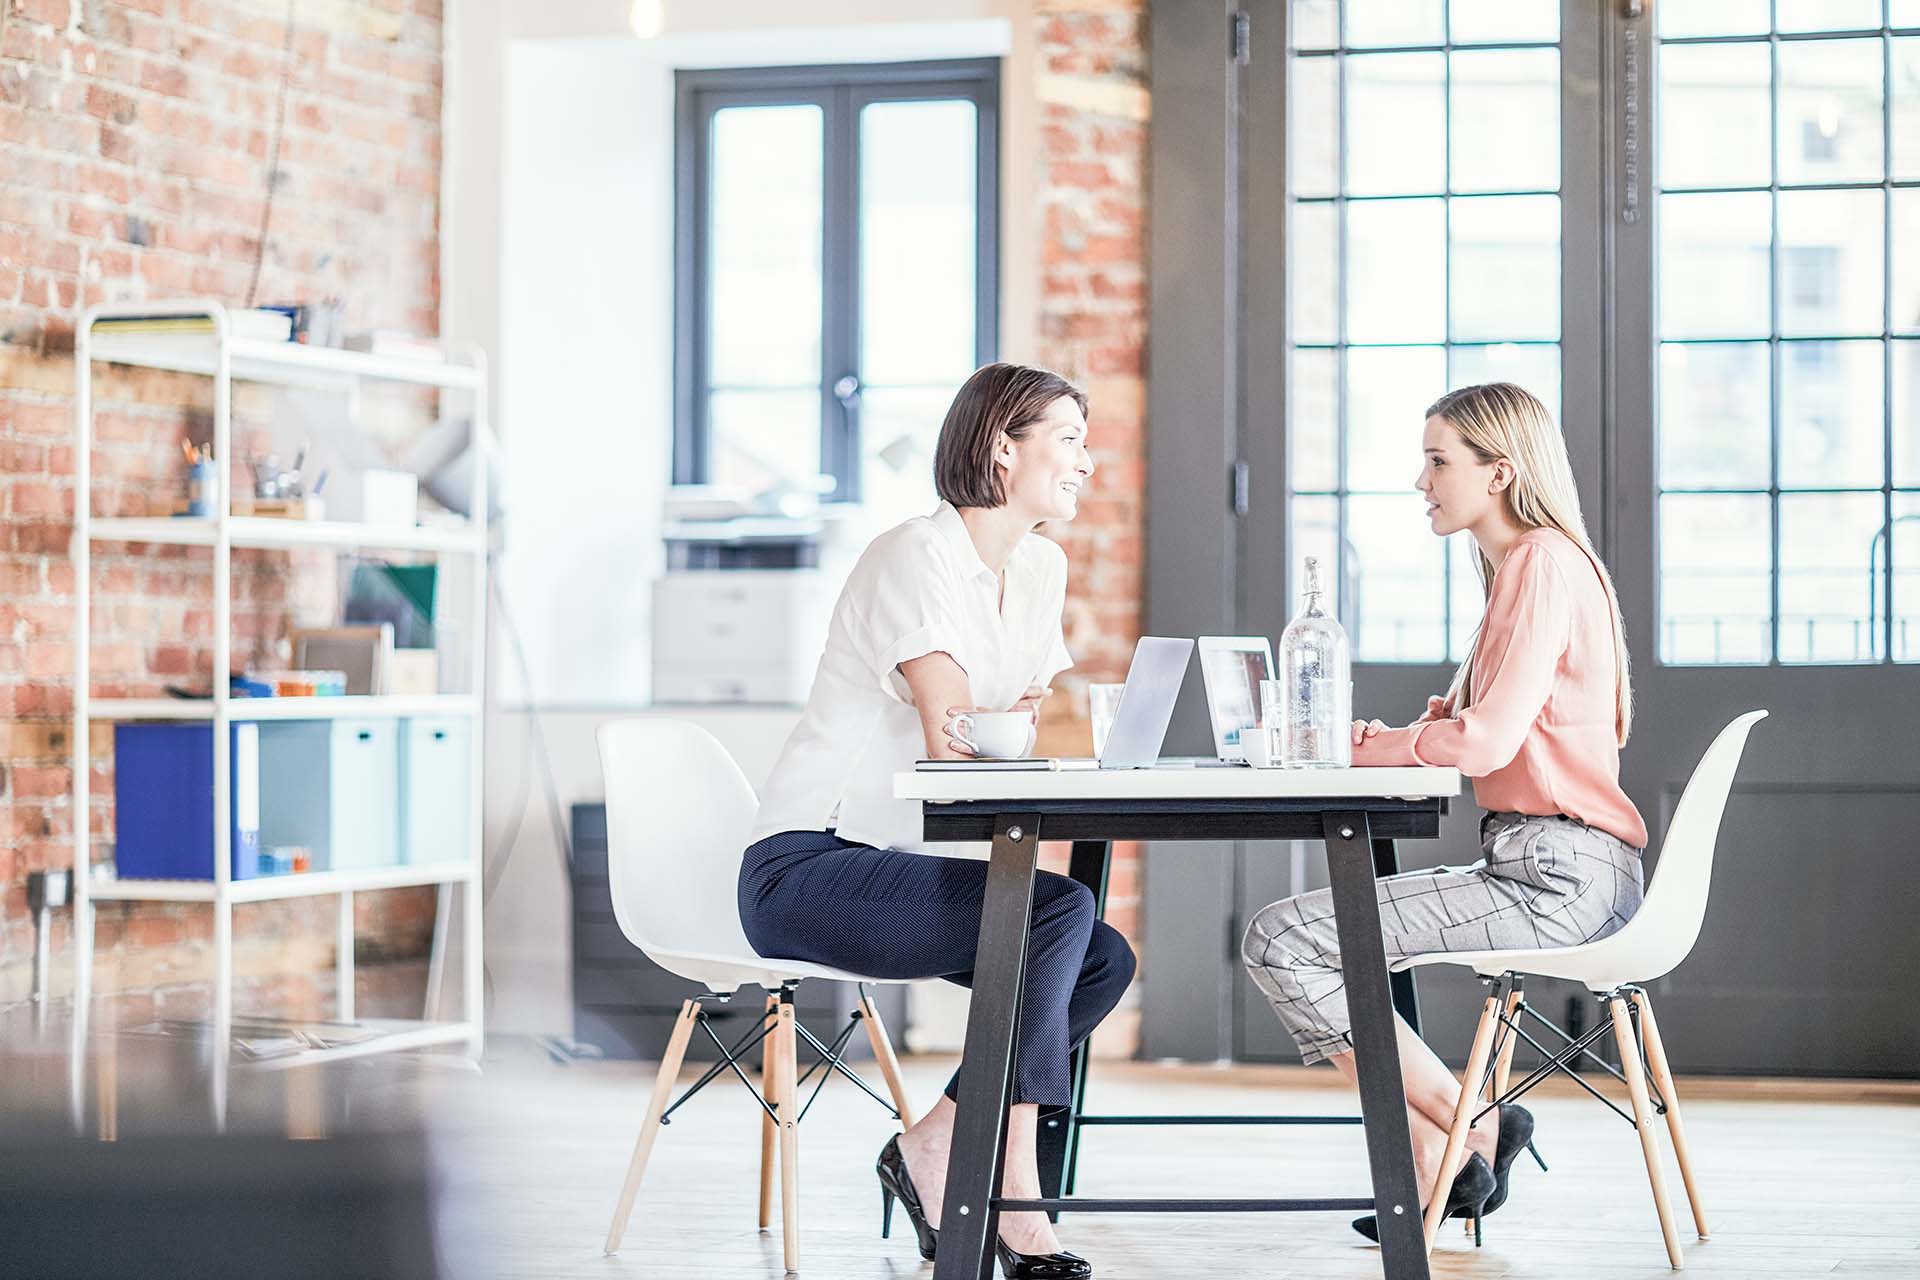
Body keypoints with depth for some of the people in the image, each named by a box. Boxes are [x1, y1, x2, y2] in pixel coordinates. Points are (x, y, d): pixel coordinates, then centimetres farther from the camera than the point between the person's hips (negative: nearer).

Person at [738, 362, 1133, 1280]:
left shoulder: (1040, 567, 12)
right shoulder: (917, 557, -14)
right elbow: (951, 737, -23)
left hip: (900, 862, 9)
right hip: (804, 869, -9)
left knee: (1104, 960, -12)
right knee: (1057, 910, -27)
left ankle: (933, 1151, -4)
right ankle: (1016, 1203, -23)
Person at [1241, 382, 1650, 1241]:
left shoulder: (1544, 563, -12)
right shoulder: (1522, 565, 20)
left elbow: (1486, 739, -20)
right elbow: (1474, 729, 20)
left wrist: (1373, 747, -7)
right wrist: (1381, 739, 5)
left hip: (1556, 876, -11)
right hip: (1535, 862, 11)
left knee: (1279, 943, -14)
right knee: (1326, 930, 19)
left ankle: (1469, 1126, -4)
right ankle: (1432, 1157, 11)